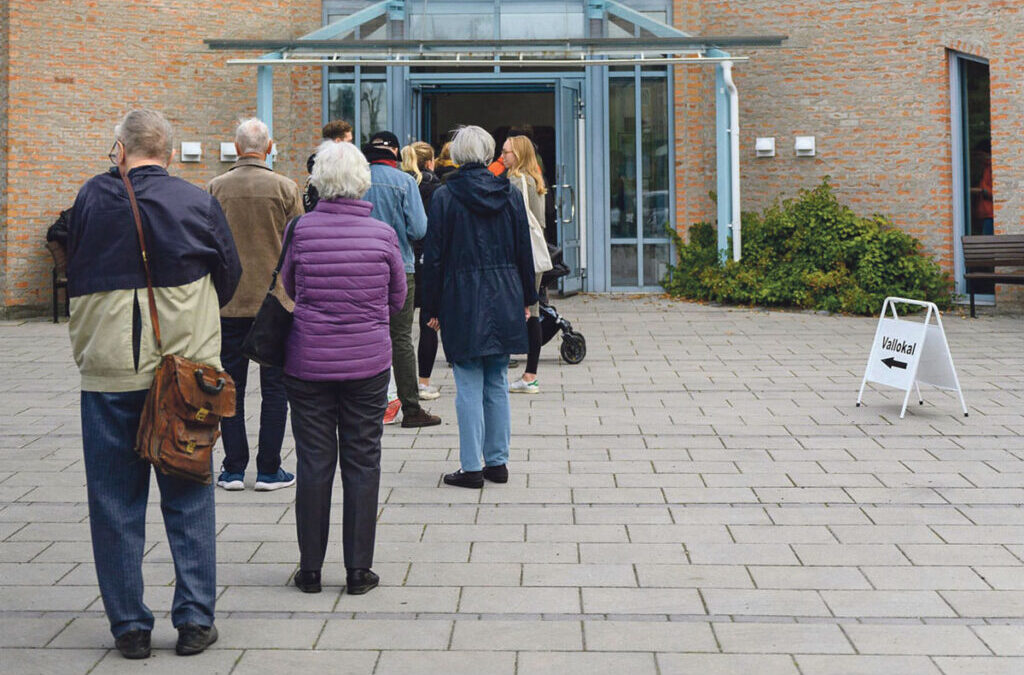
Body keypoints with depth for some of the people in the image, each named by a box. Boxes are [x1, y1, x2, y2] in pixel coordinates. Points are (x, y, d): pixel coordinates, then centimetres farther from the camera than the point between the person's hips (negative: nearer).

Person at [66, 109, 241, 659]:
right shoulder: (199, 203, -2)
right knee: (188, 501, 9)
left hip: (108, 372, 0)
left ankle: (129, 626, 14)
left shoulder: (92, 198, -1)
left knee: (115, 504, 9)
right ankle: (194, 620, 12)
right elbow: (229, 277, 9)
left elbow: (74, 279, 11)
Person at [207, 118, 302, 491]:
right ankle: (269, 469, 9)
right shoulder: (285, 188, -6)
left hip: (228, 302, 2)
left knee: (231, 386, 9)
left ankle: (233, 469, 13)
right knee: (274, 386, 6)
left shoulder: (214, 189, -1)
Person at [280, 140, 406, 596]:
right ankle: (358, 570, 13)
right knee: (362, 463, 8)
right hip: (367, 363, 0)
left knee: (313, 463, 8)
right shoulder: (383, 234, -6)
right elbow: (398, 299, 6)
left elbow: (287, 289, 6)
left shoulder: (301, 230, -7)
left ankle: (310, 569, 16)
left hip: (307, 364, 0)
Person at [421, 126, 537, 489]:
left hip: (462, 302, -4)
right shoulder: (510, 194, 3)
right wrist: (526, 298, 16)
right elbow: (524, 251, 8)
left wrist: (432, 308, 1)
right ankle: (497, 462, 17)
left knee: (469, 387, 0)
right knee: (497, 384, 12)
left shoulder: (445, 197, -7)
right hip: (504, 301, 4)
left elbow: (434, 256, -6)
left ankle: (472, 468, 3)